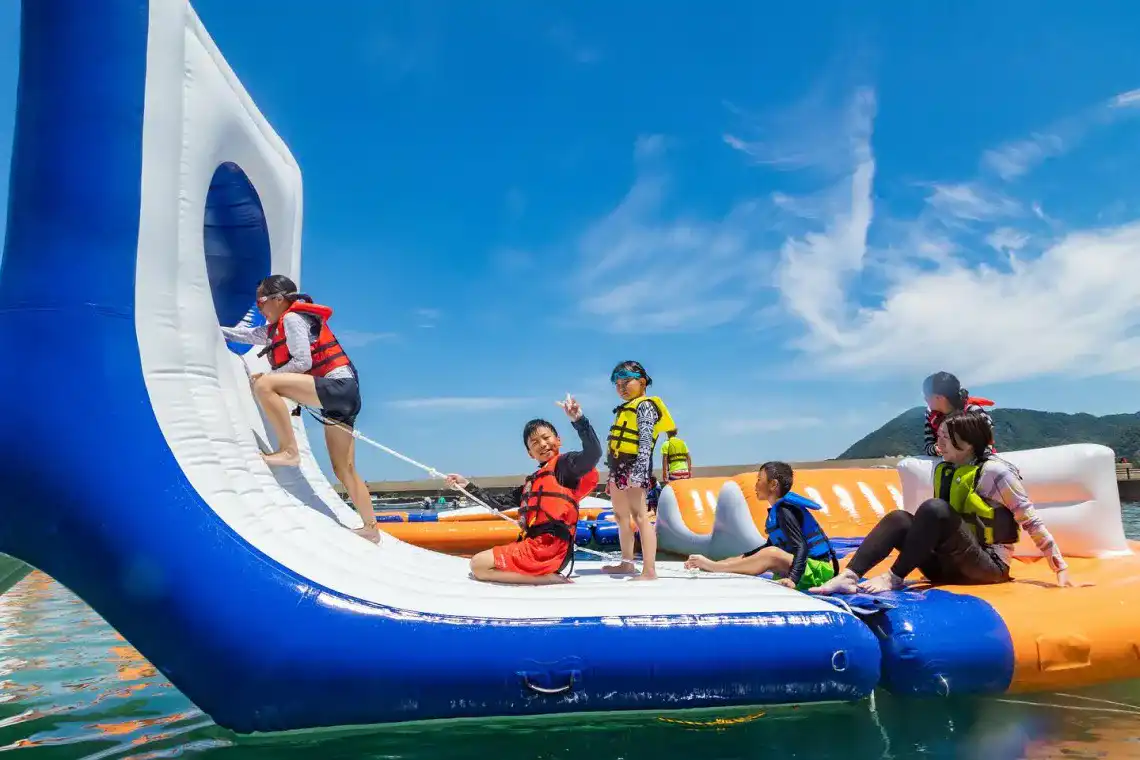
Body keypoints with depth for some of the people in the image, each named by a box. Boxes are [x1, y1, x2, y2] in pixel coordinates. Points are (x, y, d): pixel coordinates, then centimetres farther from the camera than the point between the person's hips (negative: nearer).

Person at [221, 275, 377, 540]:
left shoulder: (292, 318, -3)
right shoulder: (278, 326, 24)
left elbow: (303, 362, -13)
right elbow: (248, 335, 37)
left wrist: (267, 375, -6)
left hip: (338, 386, -10)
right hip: (338, 397, 10)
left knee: (264, 385, -21)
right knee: (344, 470, 8)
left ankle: (289, 451, -19)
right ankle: (370, 528, 12)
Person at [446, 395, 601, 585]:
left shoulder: (565, 463, -3)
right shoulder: (534, 480, 21)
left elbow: (593, 453, -24)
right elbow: (501, 504, 27)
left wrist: (578, 420, -34)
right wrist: (467, 486, 25)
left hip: (547, 549, -10)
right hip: (534, 545, 10)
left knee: (478, 565, -10)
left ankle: (547, 578, -13)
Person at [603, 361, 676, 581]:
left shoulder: (645, 405, -7)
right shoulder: (625, 409, 21)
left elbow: (645, 441, -18)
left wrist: (640, 470, -28)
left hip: (634, 466, -10)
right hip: (618, 466, 10)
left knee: (639, 516, -15)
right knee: (621, 517, 17)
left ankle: (649, 570, -19)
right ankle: (627, 563, 28)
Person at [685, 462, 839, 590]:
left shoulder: (785, 511, -16)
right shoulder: (778, 510, 12)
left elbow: (801, 547, -25)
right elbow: (771, 546, 24)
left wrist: (793, 579, -37)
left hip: (818, 570, -10)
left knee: (771, 554, -28)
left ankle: (713, 567, -19)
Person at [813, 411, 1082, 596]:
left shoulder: (994, 471, -10)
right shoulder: (942, 470, 9)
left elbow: (1031, 522, -9)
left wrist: (1061, 568, -10)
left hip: (988, 567, -6)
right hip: (949, 568, 7)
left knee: (934, 508, -28)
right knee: (899, 519, -15)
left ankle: (894, 578, -28)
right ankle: (849, 576, -33)